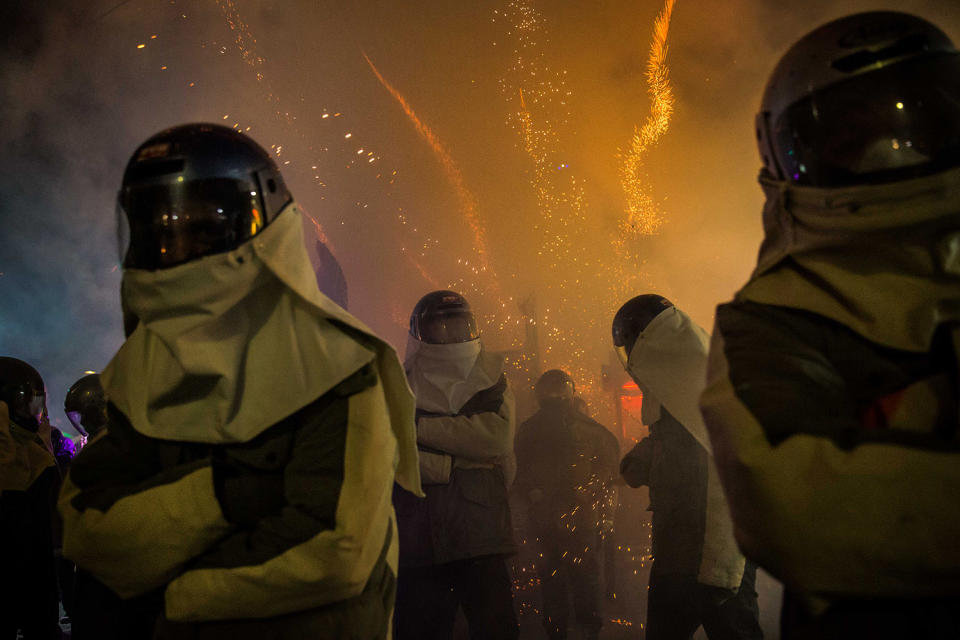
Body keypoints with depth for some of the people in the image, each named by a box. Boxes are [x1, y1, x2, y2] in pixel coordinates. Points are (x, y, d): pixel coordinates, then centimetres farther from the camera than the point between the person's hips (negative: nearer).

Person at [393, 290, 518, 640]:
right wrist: (450, 466, -13)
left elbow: (498, 435, -7)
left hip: (479, 535, 0)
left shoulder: (490, 381, 12)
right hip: (417, 539, 0)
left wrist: (421, 427, -9)